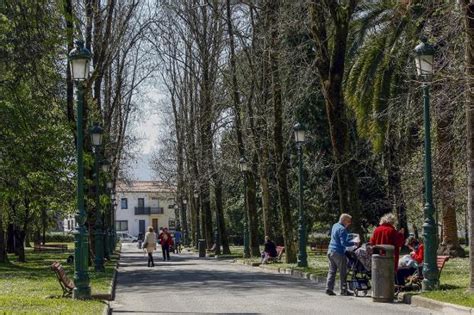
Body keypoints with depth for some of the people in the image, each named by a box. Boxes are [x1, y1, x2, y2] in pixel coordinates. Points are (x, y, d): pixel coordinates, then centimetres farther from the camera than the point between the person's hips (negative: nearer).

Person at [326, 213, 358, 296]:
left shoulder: (335, 226, 14)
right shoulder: (342, 229, -16)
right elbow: (344, 243, -21)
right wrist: (353, 243, -10)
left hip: (330, 250, 9)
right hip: (338, 253, -9)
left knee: (332, 271, 11)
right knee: (343, 272, 0)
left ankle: (329, 288, 7)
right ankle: (344, 290, 3)